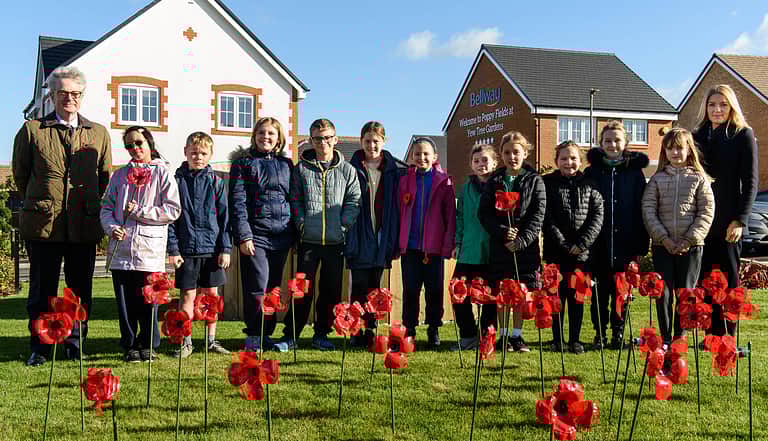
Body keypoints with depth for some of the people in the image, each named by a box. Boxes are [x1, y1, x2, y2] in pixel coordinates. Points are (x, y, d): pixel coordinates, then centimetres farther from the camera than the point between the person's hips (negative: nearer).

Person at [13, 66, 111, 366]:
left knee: (81, 289, 7)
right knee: (42, 289, 5)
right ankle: (39, 349, 17)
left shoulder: (99, 134, 10)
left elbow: (105, 178, 16)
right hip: (43, 223, -1)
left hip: (85, 224, 2)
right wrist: (39, 203, 13)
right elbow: (20, 174, 12)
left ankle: (75, 346, 20)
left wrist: (92, 207, 12)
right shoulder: (31, 131, 4)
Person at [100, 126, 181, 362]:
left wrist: (139, 212, -8)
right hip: (121, 248, 3)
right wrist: (111, 227, -6)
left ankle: (147, 345, 16)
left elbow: (173, 210, -4)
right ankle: (130, 345, 17)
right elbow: (106, 207, 14)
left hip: (149, 248, -3)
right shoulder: (120, 175, 16)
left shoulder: (162, 173, 3)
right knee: (125, 301, 6)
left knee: (148, 301, 1)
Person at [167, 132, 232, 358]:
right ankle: (186, 342, 13)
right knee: (188, 295, 4)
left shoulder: (216, 182, 3)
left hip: (212, 247, 1)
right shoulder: (177, 181, 1)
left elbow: (224, 217, 4)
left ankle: (211, 340, 20)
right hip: (186, 249, -1)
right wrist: (172, 249, -5)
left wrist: (225, 248, -1)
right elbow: (170, 218, 1)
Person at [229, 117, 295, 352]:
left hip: (281, 236, 4)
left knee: (273, 288, 9)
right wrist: (243, 236, -13)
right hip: (255, 235, -4)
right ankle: (254, 336, 6)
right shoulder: (243, 163, 2)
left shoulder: (286, 164, 14)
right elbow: (237, 202, -4)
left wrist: (294, 235, 11)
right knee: (257, 288, -5)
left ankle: (266, 334, 18)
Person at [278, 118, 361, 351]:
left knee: (331, 291, 7)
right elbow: (295, 200, 7)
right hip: (308, 240, -1)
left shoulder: (347, 170, 6)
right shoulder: (301, 169, 6)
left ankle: (321, 335, 20)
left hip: (336, 242, 1)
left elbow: (354, 201, 4)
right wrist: (302, 223, -6)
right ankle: (290, 335, 7)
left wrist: (344, 225, -7)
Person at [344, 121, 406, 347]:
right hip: (358, 237, -2)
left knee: (375, 287, 10)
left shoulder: (396, 169, 6)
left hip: (383, 236, 2)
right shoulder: (352, 168, 2)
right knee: (359, 286, -2)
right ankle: (356, 332, 5)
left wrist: (395, 237, 1)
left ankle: (371, 330, 18)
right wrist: (345, 234, -6)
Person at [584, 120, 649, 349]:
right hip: (598, 243, 0)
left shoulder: (635, 171, 5)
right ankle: (600, 334, 15)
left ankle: (618, 332, 18)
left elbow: (642, 208, 3)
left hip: (625, 242, 0)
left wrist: (641, 244, -2)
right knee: (600, 290, 5)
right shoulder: (591, 172, 5)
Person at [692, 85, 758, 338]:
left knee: (729, 278, 2)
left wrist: (740, 219, -13)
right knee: (705, 279, 6)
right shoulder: (698, 136, 12)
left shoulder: (743, 135, 0)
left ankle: (729, 334, 9)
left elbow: (750, 182, -4)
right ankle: (713, 333, 15)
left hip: (728, 221, -4)